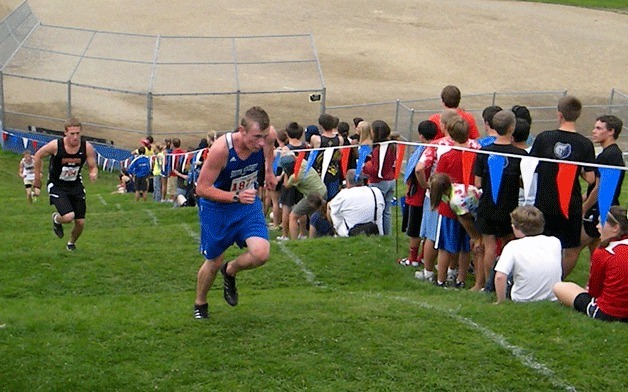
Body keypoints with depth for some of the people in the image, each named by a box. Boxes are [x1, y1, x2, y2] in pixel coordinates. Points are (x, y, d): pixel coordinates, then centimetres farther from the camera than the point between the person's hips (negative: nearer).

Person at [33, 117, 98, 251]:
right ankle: (56, 219, 16)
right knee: (68, 217, -23)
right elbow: (38, 156, -3)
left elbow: (93, 167, -3)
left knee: (80, 222, 3)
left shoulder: (87, 147, -15)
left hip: (76, 185, 3)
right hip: (57, 186, -3)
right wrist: (37, 178, 4)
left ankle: (71, 243, 37)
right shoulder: (55, 146, -21)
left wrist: (93, 174, -28)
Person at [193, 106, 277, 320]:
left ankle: (230, 272, 17)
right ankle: (200, 304, 39)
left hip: (248, 202, 3)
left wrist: (269, 171, 14)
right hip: (216, 207, -3)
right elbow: (201, 189, -28)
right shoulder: (221, 148, -34)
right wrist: (236, 196, -38)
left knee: (261, 253, -17)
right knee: (214, 262, 10)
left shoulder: (268, 136, -21)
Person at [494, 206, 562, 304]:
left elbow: (500, 276, -24)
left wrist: (501, 301, -10)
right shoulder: (555, 242, -2)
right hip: (553, 298, 4)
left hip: (523, 301, -4)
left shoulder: (513, 246, -14)